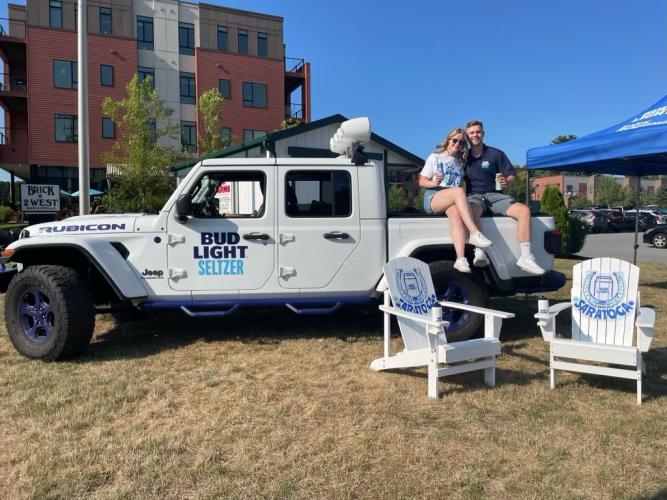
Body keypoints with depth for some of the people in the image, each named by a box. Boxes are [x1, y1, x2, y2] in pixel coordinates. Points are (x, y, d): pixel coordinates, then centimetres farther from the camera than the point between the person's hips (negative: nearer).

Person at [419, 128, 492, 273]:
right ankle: (475, 234, -45)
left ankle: (460, 259, -51)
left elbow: (460, 183, 22)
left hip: (452, 200, 3)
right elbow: (421, 181, 6)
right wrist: (434, 183, -14)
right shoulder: (435, 157, 13)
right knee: (459, 191, -35)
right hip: (432, 198, -3)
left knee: (456, 213, -36)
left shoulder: (460, 162, 25)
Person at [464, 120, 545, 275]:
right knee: (471, 211, -40)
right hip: (473, 196, -2)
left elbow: (513, 176, 9)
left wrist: (506, 181, -13)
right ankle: (479, 253, -50)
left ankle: (526, 257, -23)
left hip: (494, 195, 2)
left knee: (524, 210, -22)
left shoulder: (496, 154, 12)